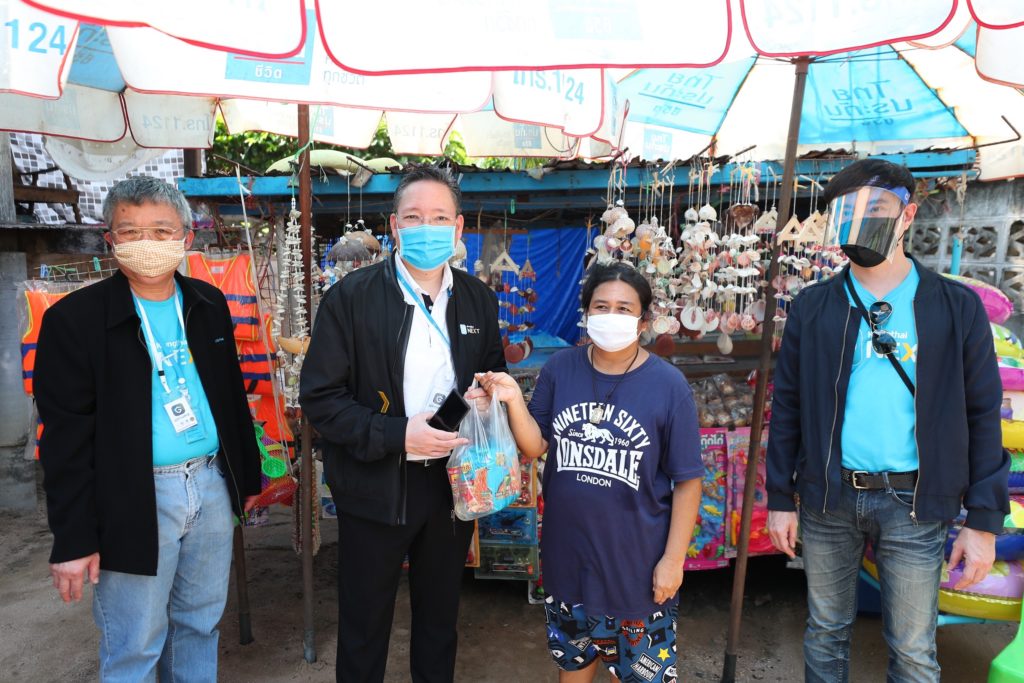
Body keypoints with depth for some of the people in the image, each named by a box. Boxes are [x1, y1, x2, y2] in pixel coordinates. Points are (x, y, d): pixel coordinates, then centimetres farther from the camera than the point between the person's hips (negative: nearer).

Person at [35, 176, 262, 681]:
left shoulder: (208, 304, 6)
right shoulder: (75, 318, -9)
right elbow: (66, 438, -9)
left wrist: (247, 474, 15)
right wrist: (74, 537, -9)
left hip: (212, 484, 5)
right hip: (135, 501, -4)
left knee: (200, 624, 18)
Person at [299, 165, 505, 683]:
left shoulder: (479, 300, 1)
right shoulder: (351, 297, -11)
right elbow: (319, 398, -13)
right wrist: (397, 435, -23)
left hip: (452, 481, 3)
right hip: (375, 488, -3)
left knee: (440, 619, 22)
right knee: (364, 622, 16)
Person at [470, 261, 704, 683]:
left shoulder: (668, 385, -14)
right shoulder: (559, 370, -6)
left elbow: (687, 480, -9)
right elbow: (535, 447, -4)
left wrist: (674, 558, -9)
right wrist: (514, 400, -20)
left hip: (637, 560, -2)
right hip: (568, 553, 3)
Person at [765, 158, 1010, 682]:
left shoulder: (957, 307, -2)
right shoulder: (812, 308, 0)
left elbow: (982, 416, 0)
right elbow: (786, 407, 3)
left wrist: (984, 521, -3)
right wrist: (780, 499, 2)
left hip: (913, 505, -1)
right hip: (827, 499, 1)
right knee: (826, 631, 16)